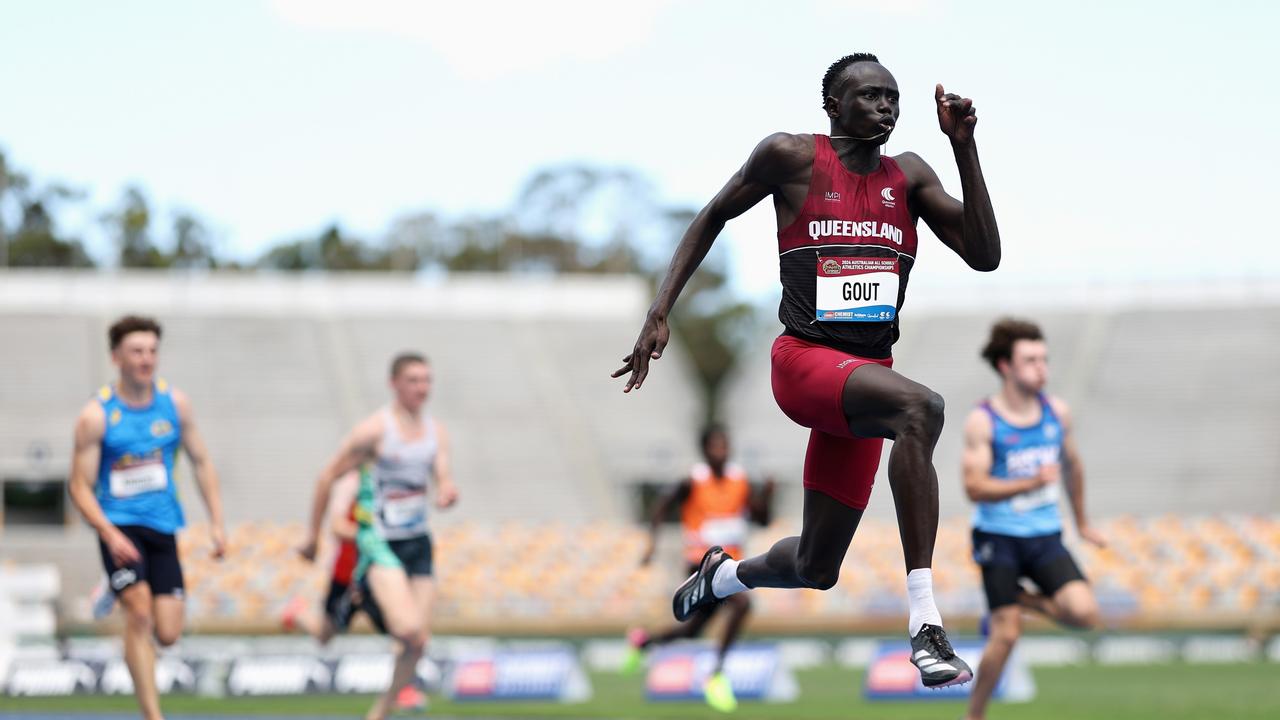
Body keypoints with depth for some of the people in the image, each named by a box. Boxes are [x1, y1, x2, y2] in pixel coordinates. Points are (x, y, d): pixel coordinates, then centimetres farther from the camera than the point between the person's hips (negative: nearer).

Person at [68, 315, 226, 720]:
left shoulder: (175, 403, 3)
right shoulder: (96, 416, -9)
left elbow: (201, 462, 13)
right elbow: (80, 486, -8)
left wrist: (217, 522, 5)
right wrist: (110, 535, -22)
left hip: (162, 525, 4)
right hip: (119, 524, -4)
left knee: (168, 634, -2)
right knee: (139, 610, -22)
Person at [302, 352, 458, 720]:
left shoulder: (436, 431, 7)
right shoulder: (374, 429, -11)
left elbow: (443, 479, 3)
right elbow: (328, 476, -5)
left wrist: (447, 493, -23)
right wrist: (313, 534, -2)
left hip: (418, 541, 6)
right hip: (378, 541, -6)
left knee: (418, 643, 2)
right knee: (409, 629, -25)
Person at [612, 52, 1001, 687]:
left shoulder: (909, 176, 10)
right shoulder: (792, 157, -1)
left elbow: (985, 255, 1)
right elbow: (713, 218, 11)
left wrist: (964, 147, -6)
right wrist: (659, 314, 4)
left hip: (866, 372, 6)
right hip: (804, 357, -6)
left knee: (816, 570, 11)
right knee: (921, 408, -37)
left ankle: (722, 576, 47)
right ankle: (925, 625, -41)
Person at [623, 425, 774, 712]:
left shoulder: (740, 480, 2)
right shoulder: (693, 482, -11)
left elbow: (762, 518, 5)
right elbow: (662, 506, -1)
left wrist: (765, 496, -14)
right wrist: (652, 541, -11)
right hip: (703, 562, -6)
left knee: (692, 630, 17)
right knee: (742, 603, -30)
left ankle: (643, 641, 45)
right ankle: (717, 676, -22)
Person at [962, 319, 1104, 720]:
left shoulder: (1057, 412, 4)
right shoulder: (982, 422, -10)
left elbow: (1072, 465, 21)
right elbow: (975, 487, -17)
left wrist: (1081, 522, 29)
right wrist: (1032, 483, -29)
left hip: (1046, 537, 4)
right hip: (998, 537, -4)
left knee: (1084, 614, -16)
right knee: (1006, 636, -9)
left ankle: (1024, 600, 14)